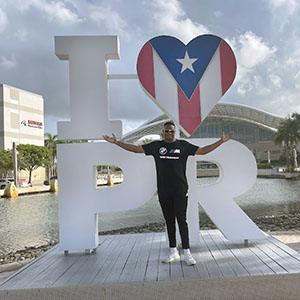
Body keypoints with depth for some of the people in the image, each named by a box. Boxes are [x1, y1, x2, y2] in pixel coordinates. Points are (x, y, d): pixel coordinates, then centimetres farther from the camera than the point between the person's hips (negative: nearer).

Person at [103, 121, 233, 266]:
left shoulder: (183, 145, 3)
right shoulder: (156, 146, 7)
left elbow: (202, 151, 5)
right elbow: (136, 148, 8)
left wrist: (221, 141, 0)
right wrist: (116, 142, 6)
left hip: (180, 189, -2)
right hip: (163, 190, 3)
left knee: (181, 219, -7)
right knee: (169, 221, 10)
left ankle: (186, 253, -2)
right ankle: (173, 252, 21)